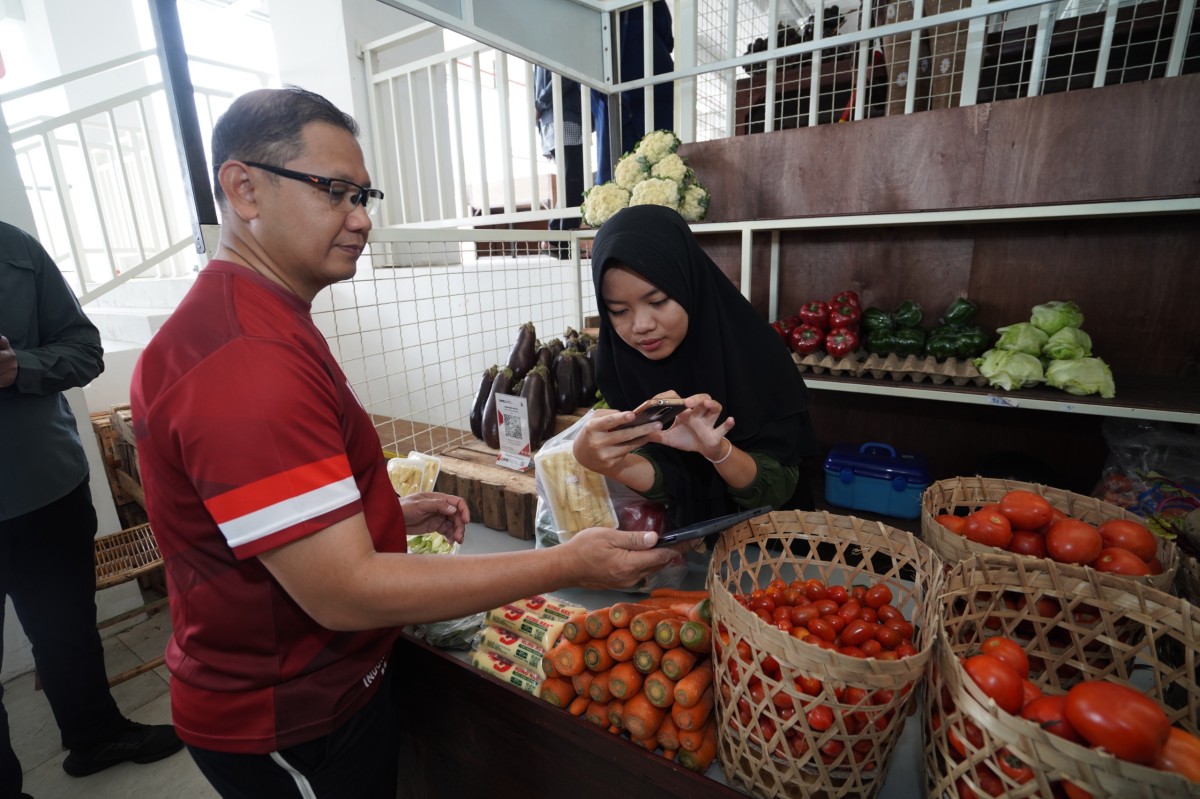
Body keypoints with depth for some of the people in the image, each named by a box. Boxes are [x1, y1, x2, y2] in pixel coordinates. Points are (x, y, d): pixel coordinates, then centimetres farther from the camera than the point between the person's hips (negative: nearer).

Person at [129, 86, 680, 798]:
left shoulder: (243, 321, 5)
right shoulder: (246, 361, -31)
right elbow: (344, 592, -31)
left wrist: (395, 514, 3)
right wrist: (568, 566, -29)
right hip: (292, 727, -9)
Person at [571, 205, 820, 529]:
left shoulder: (753, 350, -19)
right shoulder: (618, 362, -13)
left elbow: (778, 488, -16)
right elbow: (664, 480, -15)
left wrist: (717, 448, -34)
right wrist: (593, 457, -33)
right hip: (682, 532, 1)